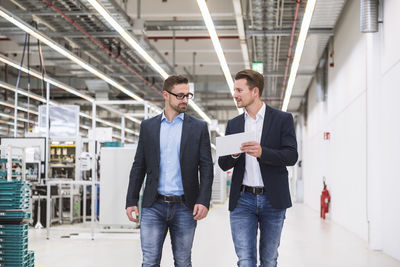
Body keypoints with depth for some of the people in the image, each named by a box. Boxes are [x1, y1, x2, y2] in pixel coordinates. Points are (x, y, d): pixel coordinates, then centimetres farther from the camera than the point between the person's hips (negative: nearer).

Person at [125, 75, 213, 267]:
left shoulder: (199, 127, 4)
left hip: (185, 207, 0)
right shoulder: (148, 126, 8)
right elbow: (139, 166, 9)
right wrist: (131, 201, 3)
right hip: (153, 206, 1)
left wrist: (203, 201, -11)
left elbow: (206, 167, 1)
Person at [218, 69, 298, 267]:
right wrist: (233, 154, -13)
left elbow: (291, 156, -8)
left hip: (272, 200, -2)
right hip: (242, 200, 2)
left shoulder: (282, 119, 2)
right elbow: (223, 164, 10)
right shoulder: (233, 124, 12)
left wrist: (262, 152, -24)